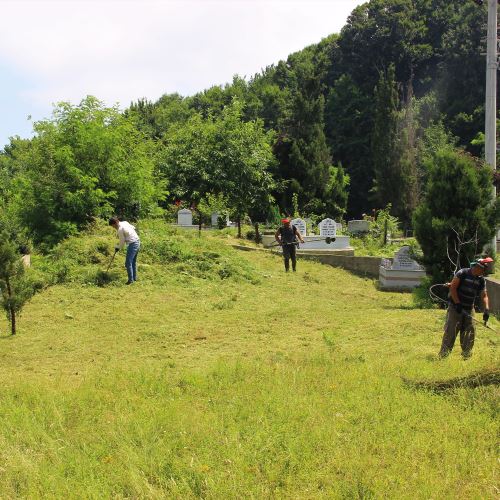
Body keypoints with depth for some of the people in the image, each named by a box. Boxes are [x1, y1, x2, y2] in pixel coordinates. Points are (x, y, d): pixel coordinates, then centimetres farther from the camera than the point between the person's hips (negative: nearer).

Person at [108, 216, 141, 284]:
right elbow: (133, 227, 23)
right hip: (137, 241, 10)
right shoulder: (125, 222, 7)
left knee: (128, 263, -7)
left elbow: (122, 243, -11)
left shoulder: (120, 230, -17)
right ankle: (134, 278, 26)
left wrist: (117, 248, 7)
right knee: (133, 261, 19)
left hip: (132, 244, -10)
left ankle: (131, 280, -6)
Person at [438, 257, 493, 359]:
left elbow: (484, 295, 4)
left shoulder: (481, 280, 4)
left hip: (469, 309, 6)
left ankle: (466, 356, 15)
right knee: (451, 331, -8)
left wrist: (486, 309, -11)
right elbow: (452, 287, -14)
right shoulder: (463, 273, -12)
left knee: (470, 332, 4)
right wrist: (458, 304, -16)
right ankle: (443, 355, -4)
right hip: (455, 307, -6)